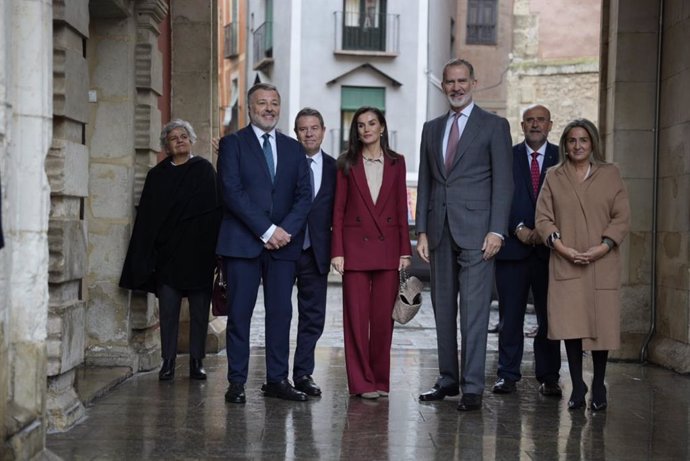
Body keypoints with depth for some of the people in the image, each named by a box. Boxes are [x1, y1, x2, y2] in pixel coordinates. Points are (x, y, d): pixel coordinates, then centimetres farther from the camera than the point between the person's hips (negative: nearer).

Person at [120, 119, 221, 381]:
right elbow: (146, 216, 7)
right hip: (167, 251, 2)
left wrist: (213, 247, -12)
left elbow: (213, 209, -3)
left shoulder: (204, 170, 3)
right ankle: (168, 362, 6)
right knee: (168, 310, 0)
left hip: (198, 251, -1)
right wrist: (146, 256, -1)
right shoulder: (157, 175, 9)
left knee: (199, 310, 3)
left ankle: (197, 362, 10)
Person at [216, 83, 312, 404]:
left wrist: (286, 230, -8)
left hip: (284, 243, 4)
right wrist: (267, 230, -13)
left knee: (281, 313, 3)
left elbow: (304, 195, 9)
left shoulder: (293, 148, 16)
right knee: (239, 313, -1)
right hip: (242, 242, -3)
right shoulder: (232, 143, 3)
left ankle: (277, 380, 10)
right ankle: (236, 382, 4)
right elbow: (232, 192, -8)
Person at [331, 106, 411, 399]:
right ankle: (361, 382, 5)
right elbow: (338, 210, 3)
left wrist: (405, 250, 1)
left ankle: (381, 380, 14)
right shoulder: (347, 164, 5)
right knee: (356, 315, -1)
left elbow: (402, 208, 8)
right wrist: (337, 251, -5)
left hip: (387, 246, 1)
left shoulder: (396, 162, 9)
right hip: (355, 246, -1)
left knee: (384, 317, 3)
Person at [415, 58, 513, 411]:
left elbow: (503, 182, -3)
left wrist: (496, 231, -11)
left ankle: (472, 386, -6)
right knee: (443, 309, 9)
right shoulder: (432, 129, 17)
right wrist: (422, 231, 7)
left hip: (475, 232, -5)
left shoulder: (494, 126, 2)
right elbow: (424, 183, 15)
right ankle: (448, 379, 18)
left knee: (473, 311, -8)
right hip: (439, 232, 5)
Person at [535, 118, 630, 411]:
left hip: (602, 264, 0)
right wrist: (563, 249, -10)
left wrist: (601, 248, -11)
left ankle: (598, 387, 14)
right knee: (570, 326, -6)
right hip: (565, 264, 0)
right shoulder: (554, 177, 10)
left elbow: (622, 217, 3)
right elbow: (543, 219, 4)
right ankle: (577, 387, 4)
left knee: (601, 325, 1)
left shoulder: (610, 174, 8)